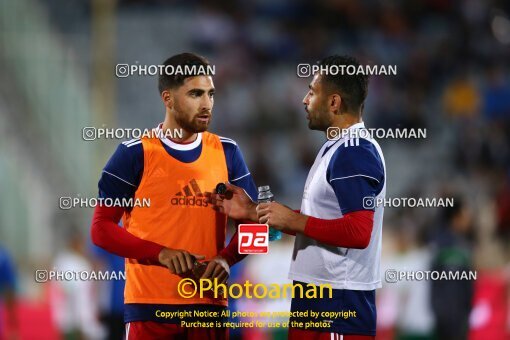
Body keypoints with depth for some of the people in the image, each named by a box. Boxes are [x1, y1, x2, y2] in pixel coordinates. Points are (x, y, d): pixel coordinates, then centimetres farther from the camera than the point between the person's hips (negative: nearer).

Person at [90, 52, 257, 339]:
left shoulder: (227, 153, 9)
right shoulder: (135, 154, -2)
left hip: (209, 305, 3)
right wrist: (161, 253, -18)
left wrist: (227, 258, -10)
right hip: (151, 307, -3)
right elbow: (102, 228, -3)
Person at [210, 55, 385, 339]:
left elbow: (358, 232, -26)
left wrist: (292, 219, -19)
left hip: (340, 303, -10)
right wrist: (253, 212, 16)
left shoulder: (355, 154, -17)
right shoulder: (335, 149, 18)